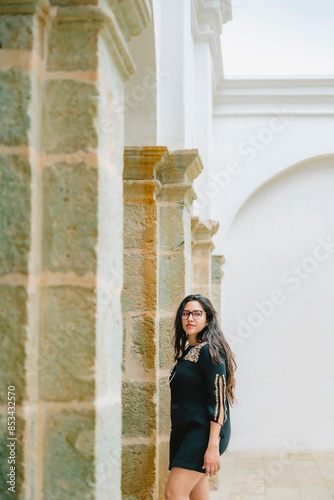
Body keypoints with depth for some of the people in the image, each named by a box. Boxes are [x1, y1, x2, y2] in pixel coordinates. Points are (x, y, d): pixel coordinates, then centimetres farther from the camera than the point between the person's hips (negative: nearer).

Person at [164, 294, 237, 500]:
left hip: (203, 431, -9)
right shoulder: (187, 351, 15)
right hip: (184, 431, 9)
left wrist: (213, 446, -24)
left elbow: (218, 400, -18)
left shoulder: (210, 351, -12)